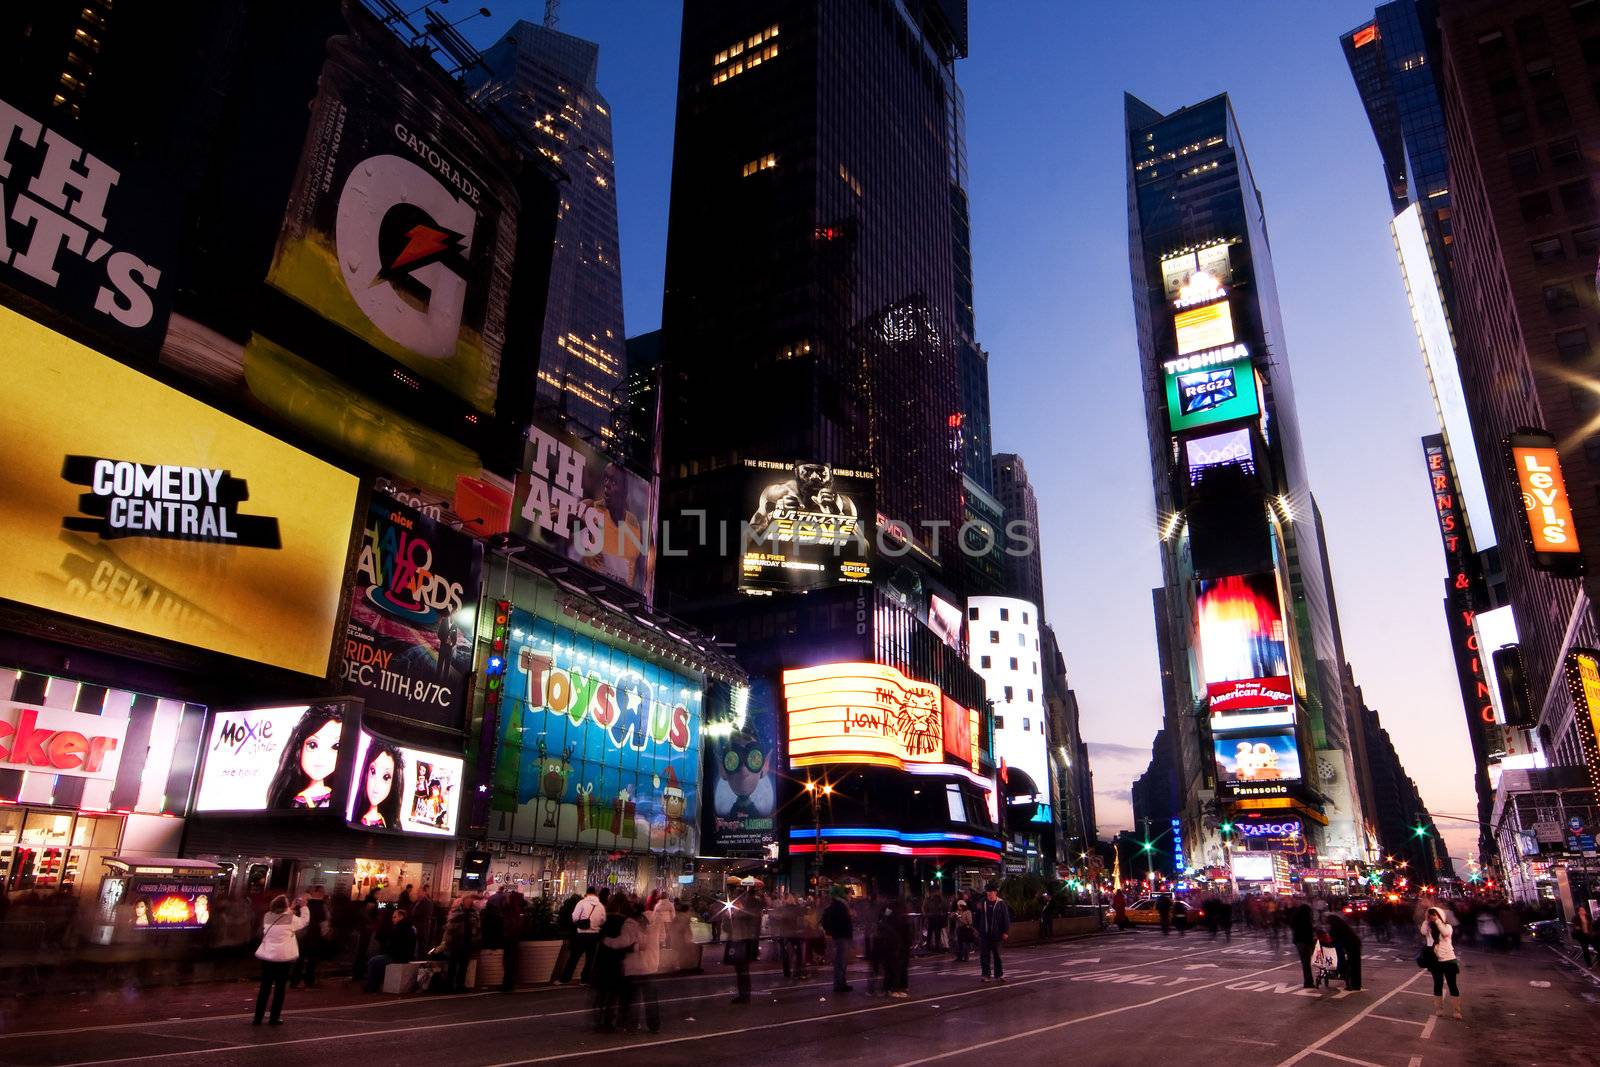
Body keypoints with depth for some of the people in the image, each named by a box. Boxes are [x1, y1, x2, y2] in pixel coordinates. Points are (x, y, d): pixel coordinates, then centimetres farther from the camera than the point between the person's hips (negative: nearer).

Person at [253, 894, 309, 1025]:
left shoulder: (267, 916, 1)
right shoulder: (291, 919, -11)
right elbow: (304, 921, 4)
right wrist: (303, 907, 14)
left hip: (267, 957, 4)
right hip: (284, 957, -4)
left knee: (265, 987, 11)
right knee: (280, 988, 6)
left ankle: (258, 1017, 13)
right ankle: (275, 1017, 9)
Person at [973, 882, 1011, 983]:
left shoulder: (1001, 904, -3)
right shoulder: (981, 903, 5)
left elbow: (1006, 918, -3)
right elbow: (976, 916, 11)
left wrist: (1005, 932, -7)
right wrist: (976, 927, 7)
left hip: (996, 934, -2)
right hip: (984, 934, 2)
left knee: (997, 954, 6)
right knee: (984, 955, 4)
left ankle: (999, 974, 16)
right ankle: (986, 975, 12)